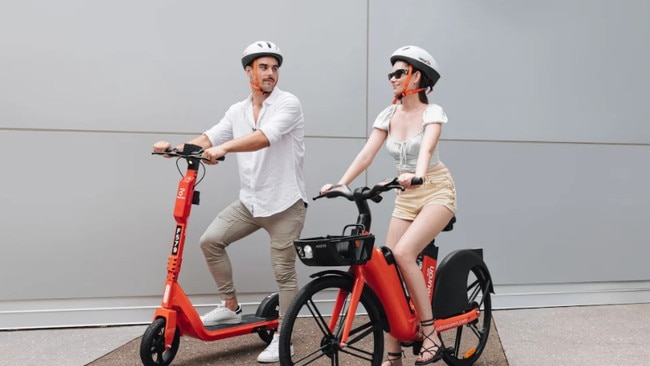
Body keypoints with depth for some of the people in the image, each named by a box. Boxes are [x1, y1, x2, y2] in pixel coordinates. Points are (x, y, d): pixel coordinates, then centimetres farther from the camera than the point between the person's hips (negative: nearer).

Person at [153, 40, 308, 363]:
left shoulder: (289, 103, -11)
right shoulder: (237, 111, 9)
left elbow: (265, 137, -28)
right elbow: (209, 138, 3)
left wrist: (223, 148, -40)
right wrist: (175, 147, -14)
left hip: (285, 203, -5)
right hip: (249, 201, 6)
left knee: (283, 271, 1)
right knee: (211, 240, -5)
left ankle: (282, 338, 15)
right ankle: (231, 308, 13)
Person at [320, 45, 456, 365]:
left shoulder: (432, 112, -10)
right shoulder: (388, 115, 3)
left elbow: (426, 148, -30)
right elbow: (367, 153, -8)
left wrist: (416, 174, -50)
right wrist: (340, 183, -21)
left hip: (437, 192, -5)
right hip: (406, 197, 6)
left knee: (403, 253, -27)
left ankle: (430, 334, -11)